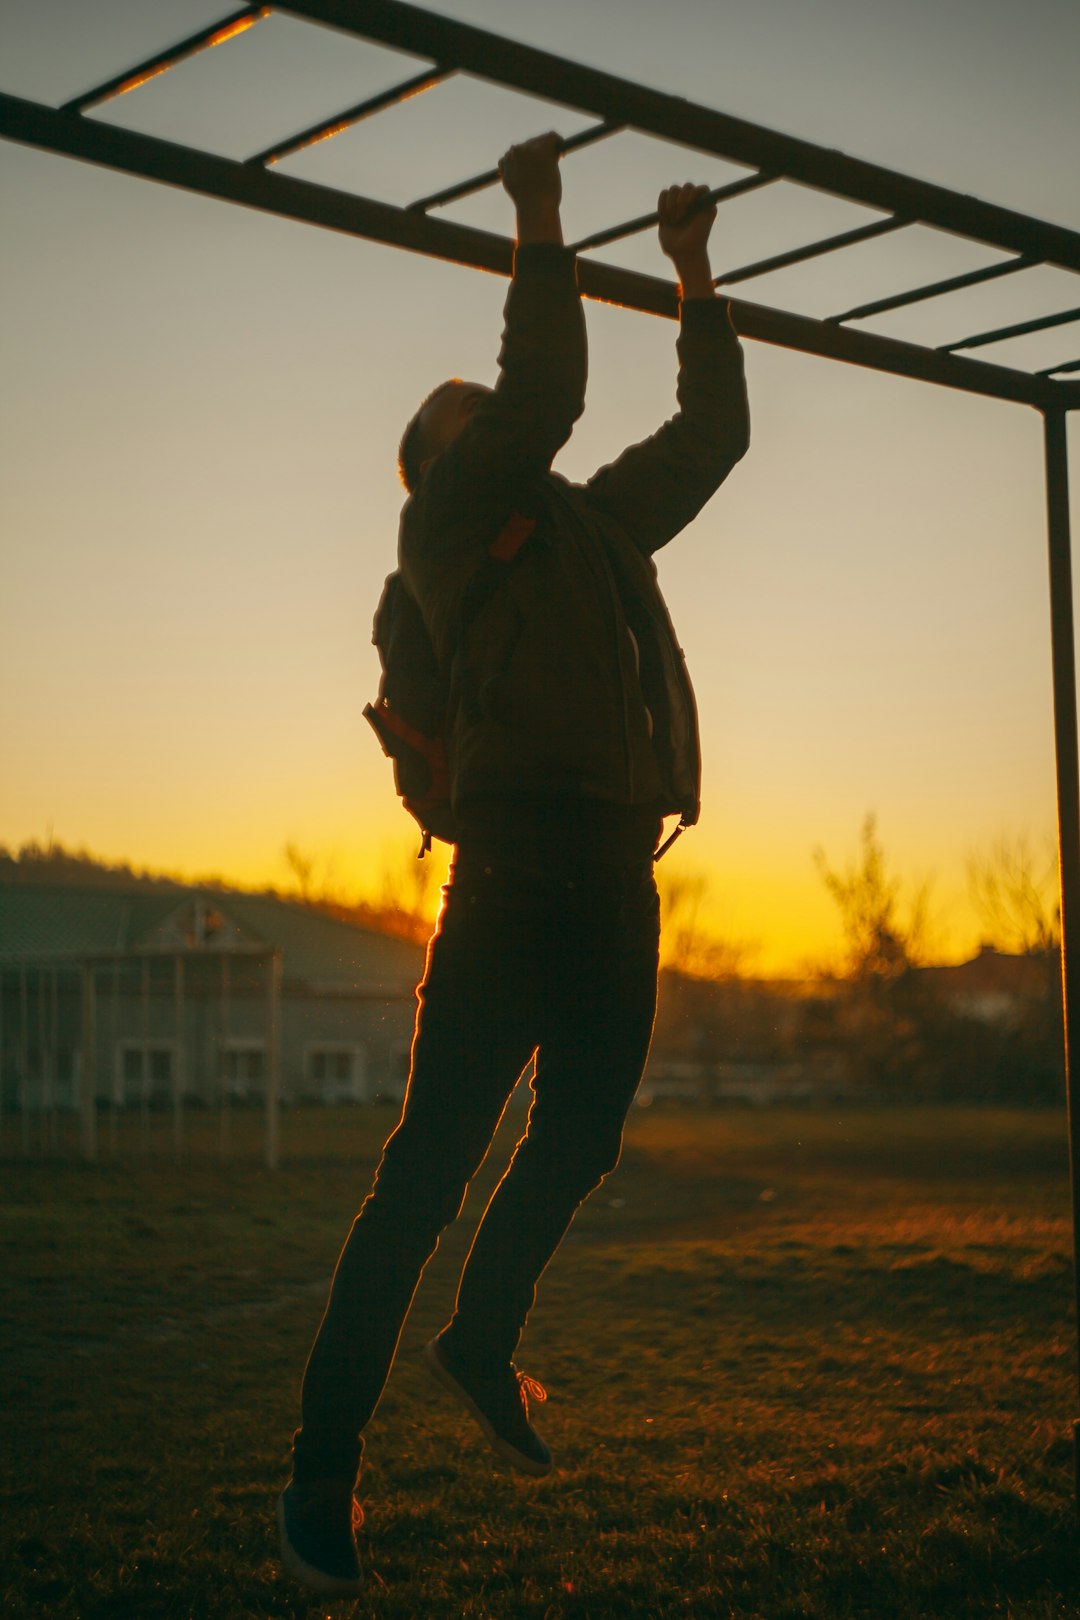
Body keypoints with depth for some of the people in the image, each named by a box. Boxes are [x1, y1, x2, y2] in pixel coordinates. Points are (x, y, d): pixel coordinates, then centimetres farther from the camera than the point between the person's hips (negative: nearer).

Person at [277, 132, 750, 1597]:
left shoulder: (597, 520, 25)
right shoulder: (447, 518, 6)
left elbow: (714, 428, 32)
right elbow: (546, 393, -6)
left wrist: (695, 272, 33)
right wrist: (541, 227, 3)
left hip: (620, 880, 7)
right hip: (519, 860, -7)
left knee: (580, 1140, 15)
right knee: (432, 1168, -8)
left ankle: (482, 1344, 36)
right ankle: (325, 1464, -2)